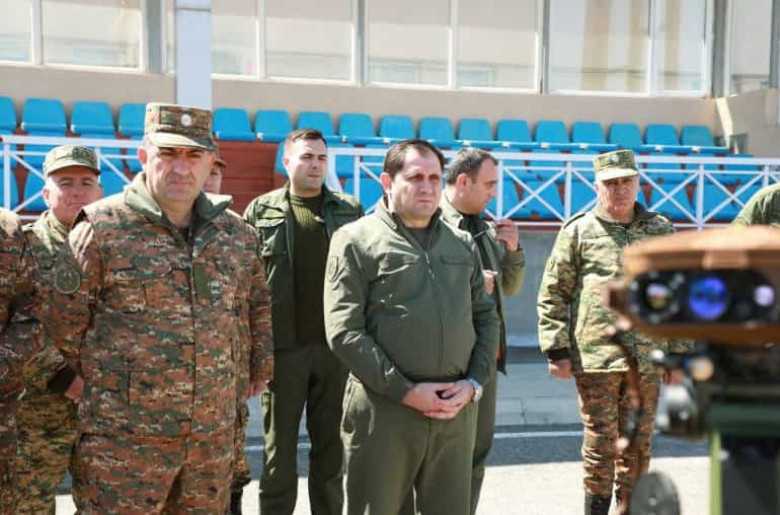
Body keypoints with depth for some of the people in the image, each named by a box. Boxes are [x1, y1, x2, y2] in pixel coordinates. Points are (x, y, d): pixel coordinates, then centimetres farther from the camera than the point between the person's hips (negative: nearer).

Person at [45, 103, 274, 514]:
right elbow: (63, 324, -1)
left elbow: (258, 302, 22)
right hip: (124, 437, -4)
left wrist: (262, 363, 22)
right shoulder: (102, 229, -8)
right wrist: (91, 386, 7)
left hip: (214, 435, 5)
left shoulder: (237, 233, 6)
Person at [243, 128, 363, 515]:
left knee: (331, 447, 12)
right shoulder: (261, 211, 2)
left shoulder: (350, 210, 7)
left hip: (336, 346, 2)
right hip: (283, 348, -1)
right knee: (279, 447, 8)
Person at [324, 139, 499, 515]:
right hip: (384, 408, -4)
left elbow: (486, 317, 15)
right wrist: (405, 391, -13)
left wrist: (474, 383, -1)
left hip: (456, 408, 4)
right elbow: (344, 332, -9)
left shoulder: (463, 244, 14)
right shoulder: (356, 240, -2)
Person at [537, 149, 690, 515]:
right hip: (595, 359, -3)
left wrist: (678, 353, 11)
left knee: (638, 445, 12)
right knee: (601, 443, 2)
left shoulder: (661, 231, 11)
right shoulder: (578, 232, 1)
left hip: (647, 360, 3)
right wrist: (557, 350, -6)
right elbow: (552, 295, 0)